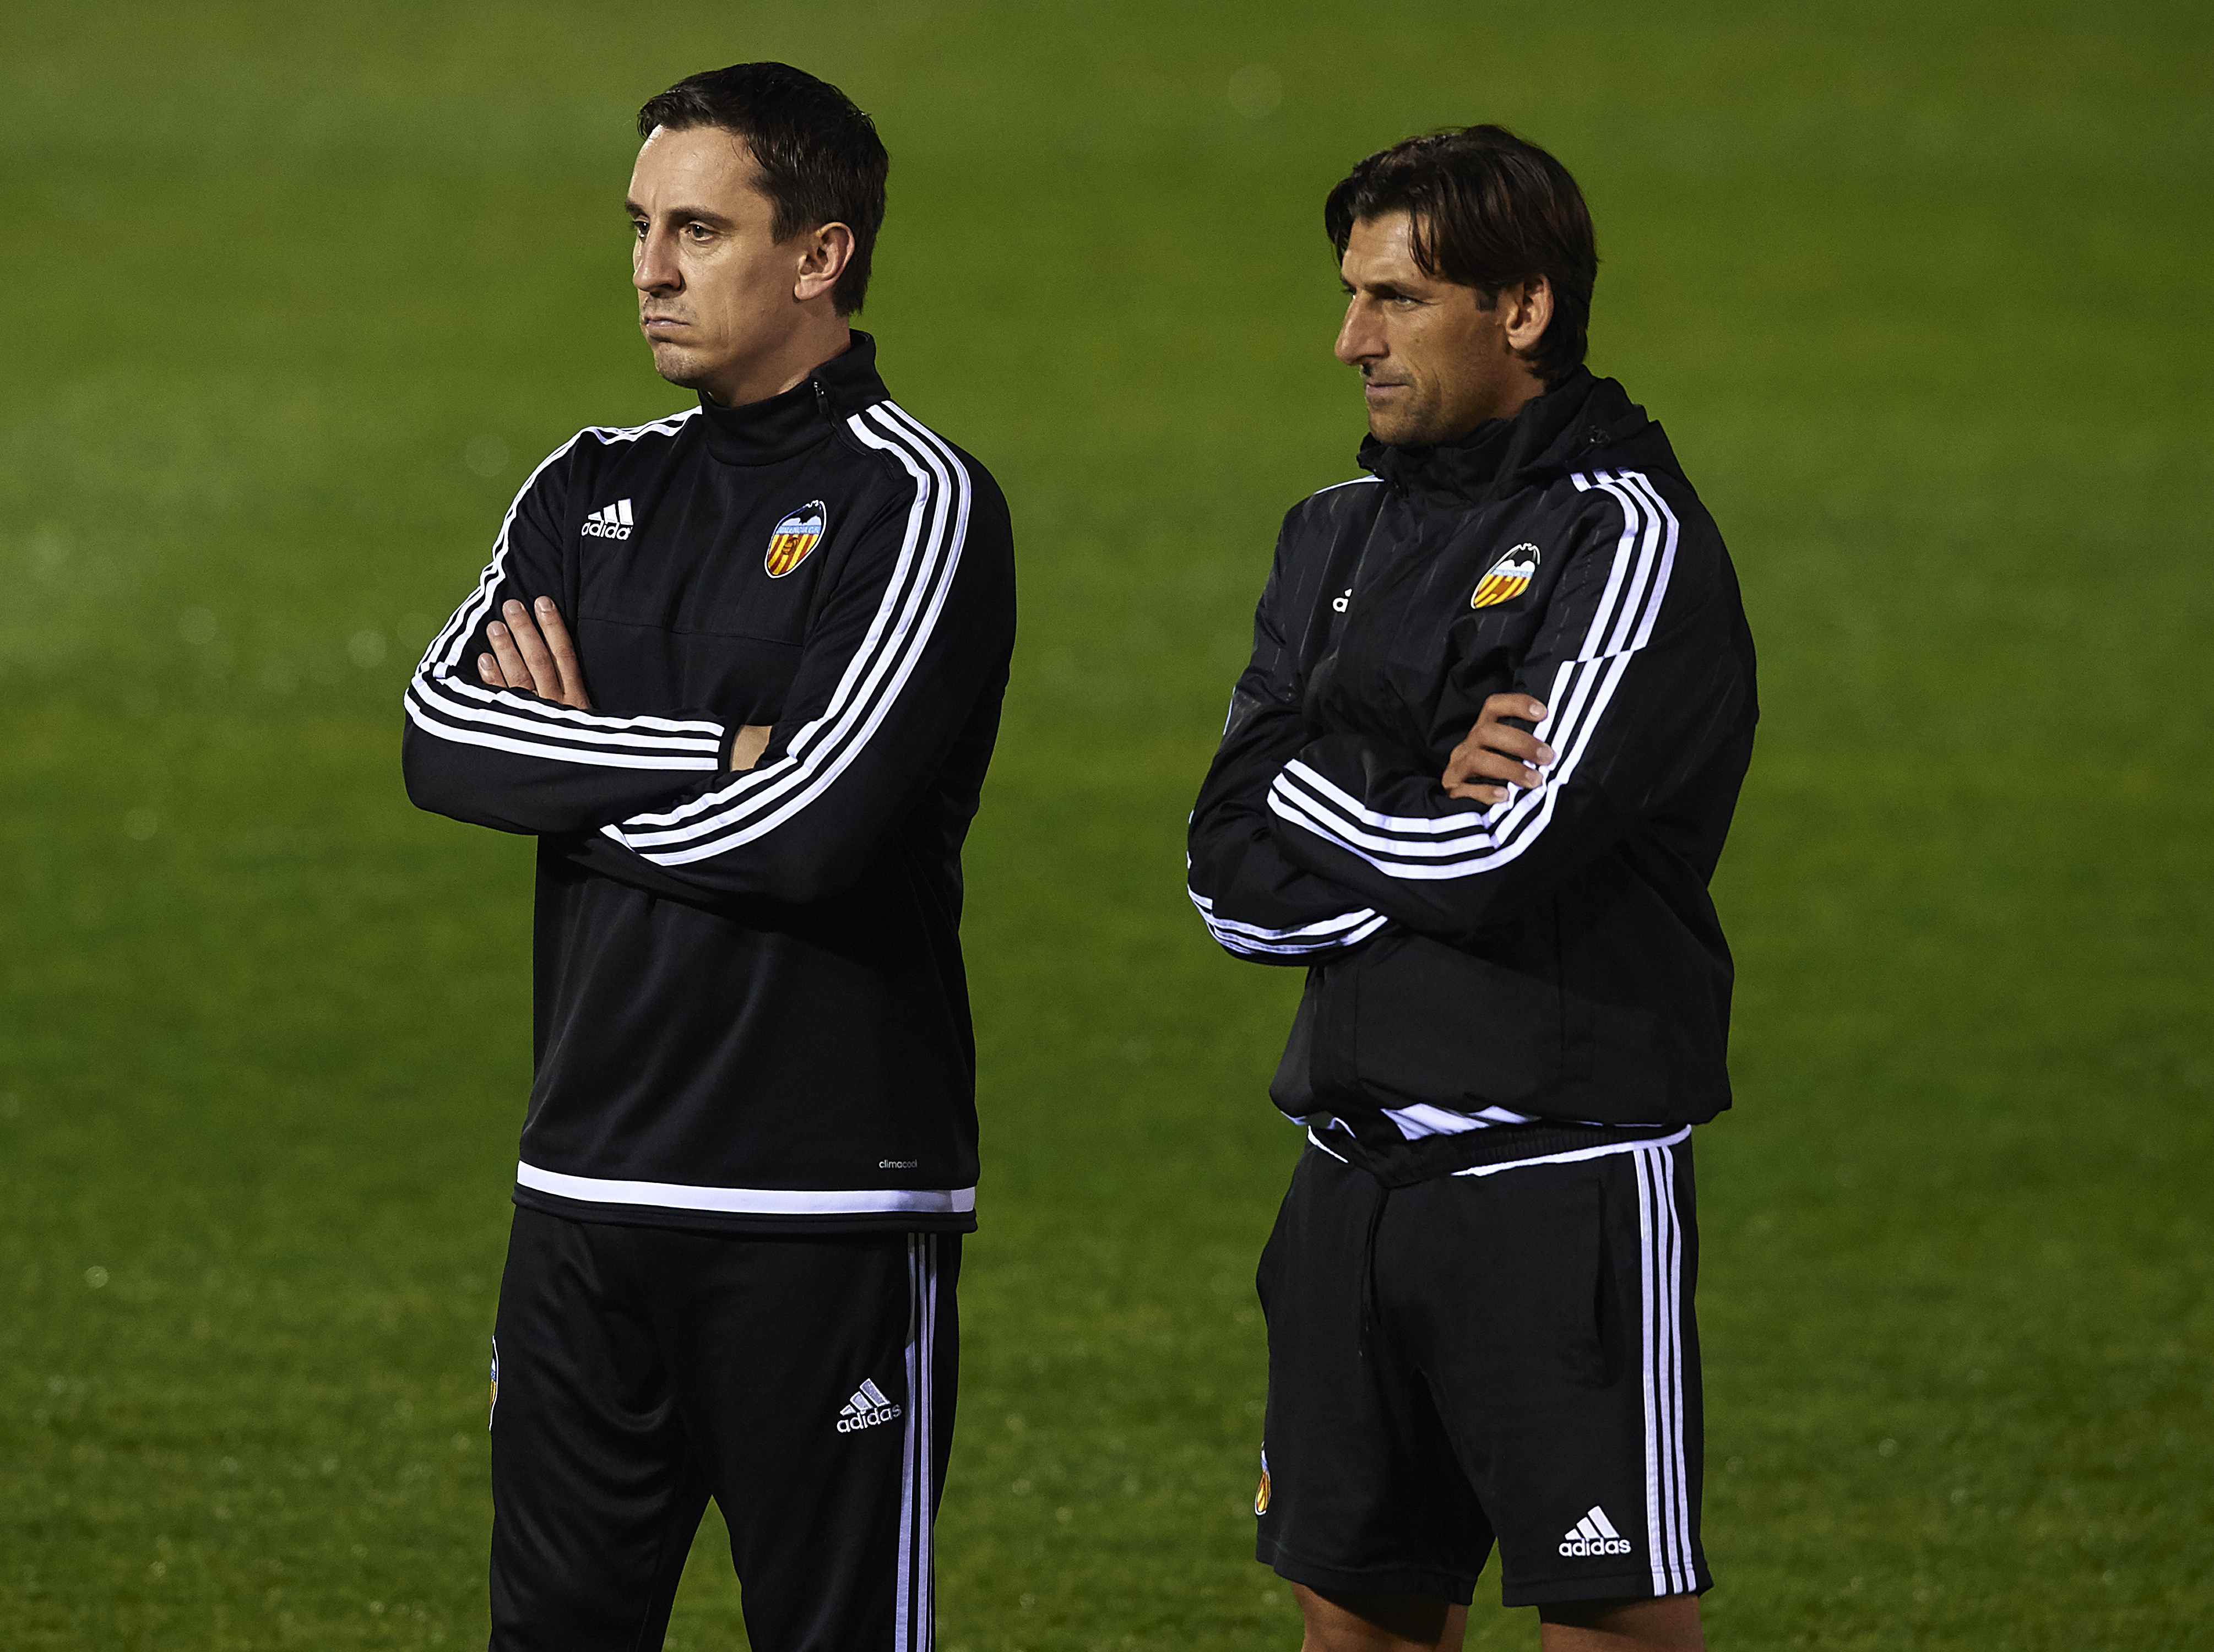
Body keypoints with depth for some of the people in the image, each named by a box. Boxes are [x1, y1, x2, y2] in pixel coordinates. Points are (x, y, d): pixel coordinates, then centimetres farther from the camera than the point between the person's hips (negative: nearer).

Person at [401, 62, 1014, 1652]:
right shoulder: (596, 488, 14)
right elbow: (441, 732, -1)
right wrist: (706, 756, -11)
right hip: (592, 1173, 6)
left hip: (825, 1203, -6)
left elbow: (814, 823, -18)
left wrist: (572, 769, -5)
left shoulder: (919, 505, -7)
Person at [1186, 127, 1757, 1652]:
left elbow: (1505, 862, -18)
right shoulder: (1342, 536, 14)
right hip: (1361, 1168, 7)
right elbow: (1235, 875, 5)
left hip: (1565, 1170, -7)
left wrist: (1315, 793, -3)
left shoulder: (1631, 541, -8)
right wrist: (1427, 803, -10)